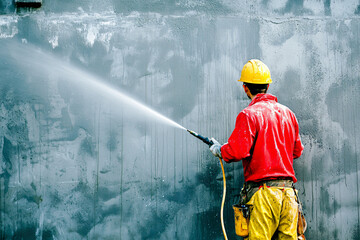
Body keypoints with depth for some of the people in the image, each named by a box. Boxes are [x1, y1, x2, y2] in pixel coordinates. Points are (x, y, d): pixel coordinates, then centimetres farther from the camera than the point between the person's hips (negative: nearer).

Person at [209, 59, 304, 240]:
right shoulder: (287, 113, 14)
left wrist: (219, 150, 5)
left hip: (263, 192, -6)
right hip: (288, 192, 6)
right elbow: (297, 150, 21)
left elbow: (237, 151, -15)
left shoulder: (249, 114, -7)